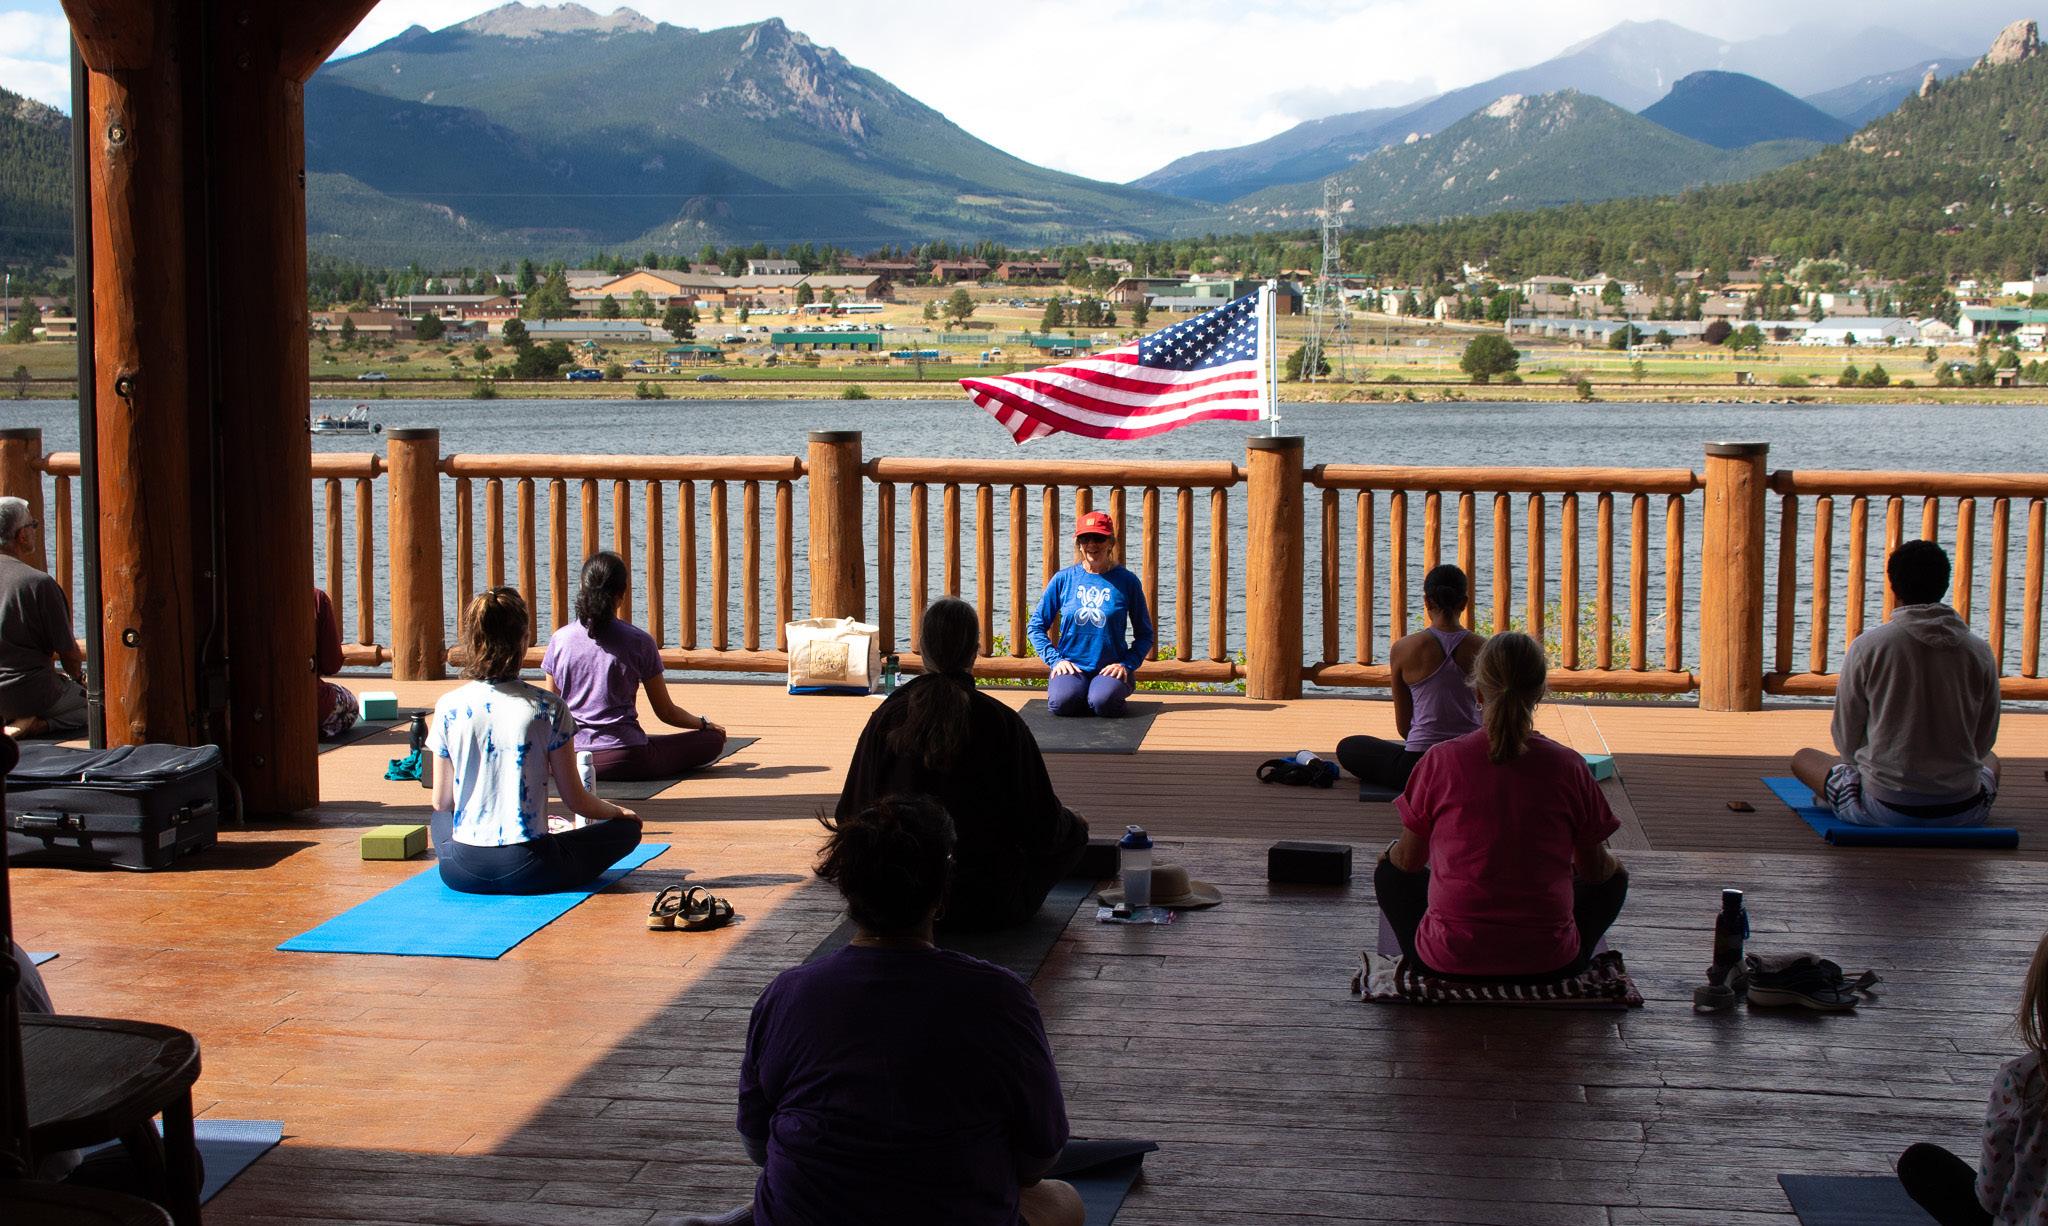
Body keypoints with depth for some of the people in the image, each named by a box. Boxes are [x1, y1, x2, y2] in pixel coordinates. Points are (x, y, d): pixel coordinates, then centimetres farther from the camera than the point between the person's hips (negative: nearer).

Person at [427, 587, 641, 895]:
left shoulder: (448, 707, -8)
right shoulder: (549, 708, -13)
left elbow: (441, 802, 2)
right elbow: (575, 800, -5)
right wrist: (617, 811, 17)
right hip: (526, 870, -1)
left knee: (441, 819, 37)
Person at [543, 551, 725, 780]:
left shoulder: (559, 639, -2)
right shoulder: (639, 642, -10)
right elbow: (666, 712, -1)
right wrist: (704, 724, 18)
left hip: (570, 760, 6)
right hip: (626, 760, -6)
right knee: (713, 740, 3)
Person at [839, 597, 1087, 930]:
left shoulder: (887, 716, -9)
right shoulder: (1002, 721, -16)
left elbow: (850, 814, -1)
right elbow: (1040, 824, -9)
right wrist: (1068, 822, 15)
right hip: (988, 908, -4)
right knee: (1074, 829, 20)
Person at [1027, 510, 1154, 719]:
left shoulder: (1127, 581, 2)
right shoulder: (1064, 579, 4)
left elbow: (1144, 634, 8)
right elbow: (1037, 626, 9)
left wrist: (1127, 664, -7)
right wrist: (1055, 659, -4)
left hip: (1111, 667, 0)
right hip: (1071, 665, 0)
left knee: (1103, 703, -32)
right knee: (1062, 702, -31)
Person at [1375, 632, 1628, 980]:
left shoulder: (1442, 760, -8)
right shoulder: (1568, 766, -7)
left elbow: (1409, 859, 3)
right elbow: (1595, 869, 6)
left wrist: (1395, 851, 27)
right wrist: (1609, 862, 30)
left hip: (1449, 960, 0)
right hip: (1548, 964, 1)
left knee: (1390, 867, 29)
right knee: (1614, 876, 28)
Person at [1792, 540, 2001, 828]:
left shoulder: (1868, 646, -11)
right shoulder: (1980, 652, -4)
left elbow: (1847, 738, -2)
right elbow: (1984, 740, 6)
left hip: (1886, 809, -2)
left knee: (1803, 758, 22)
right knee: (1990, 760, 37)